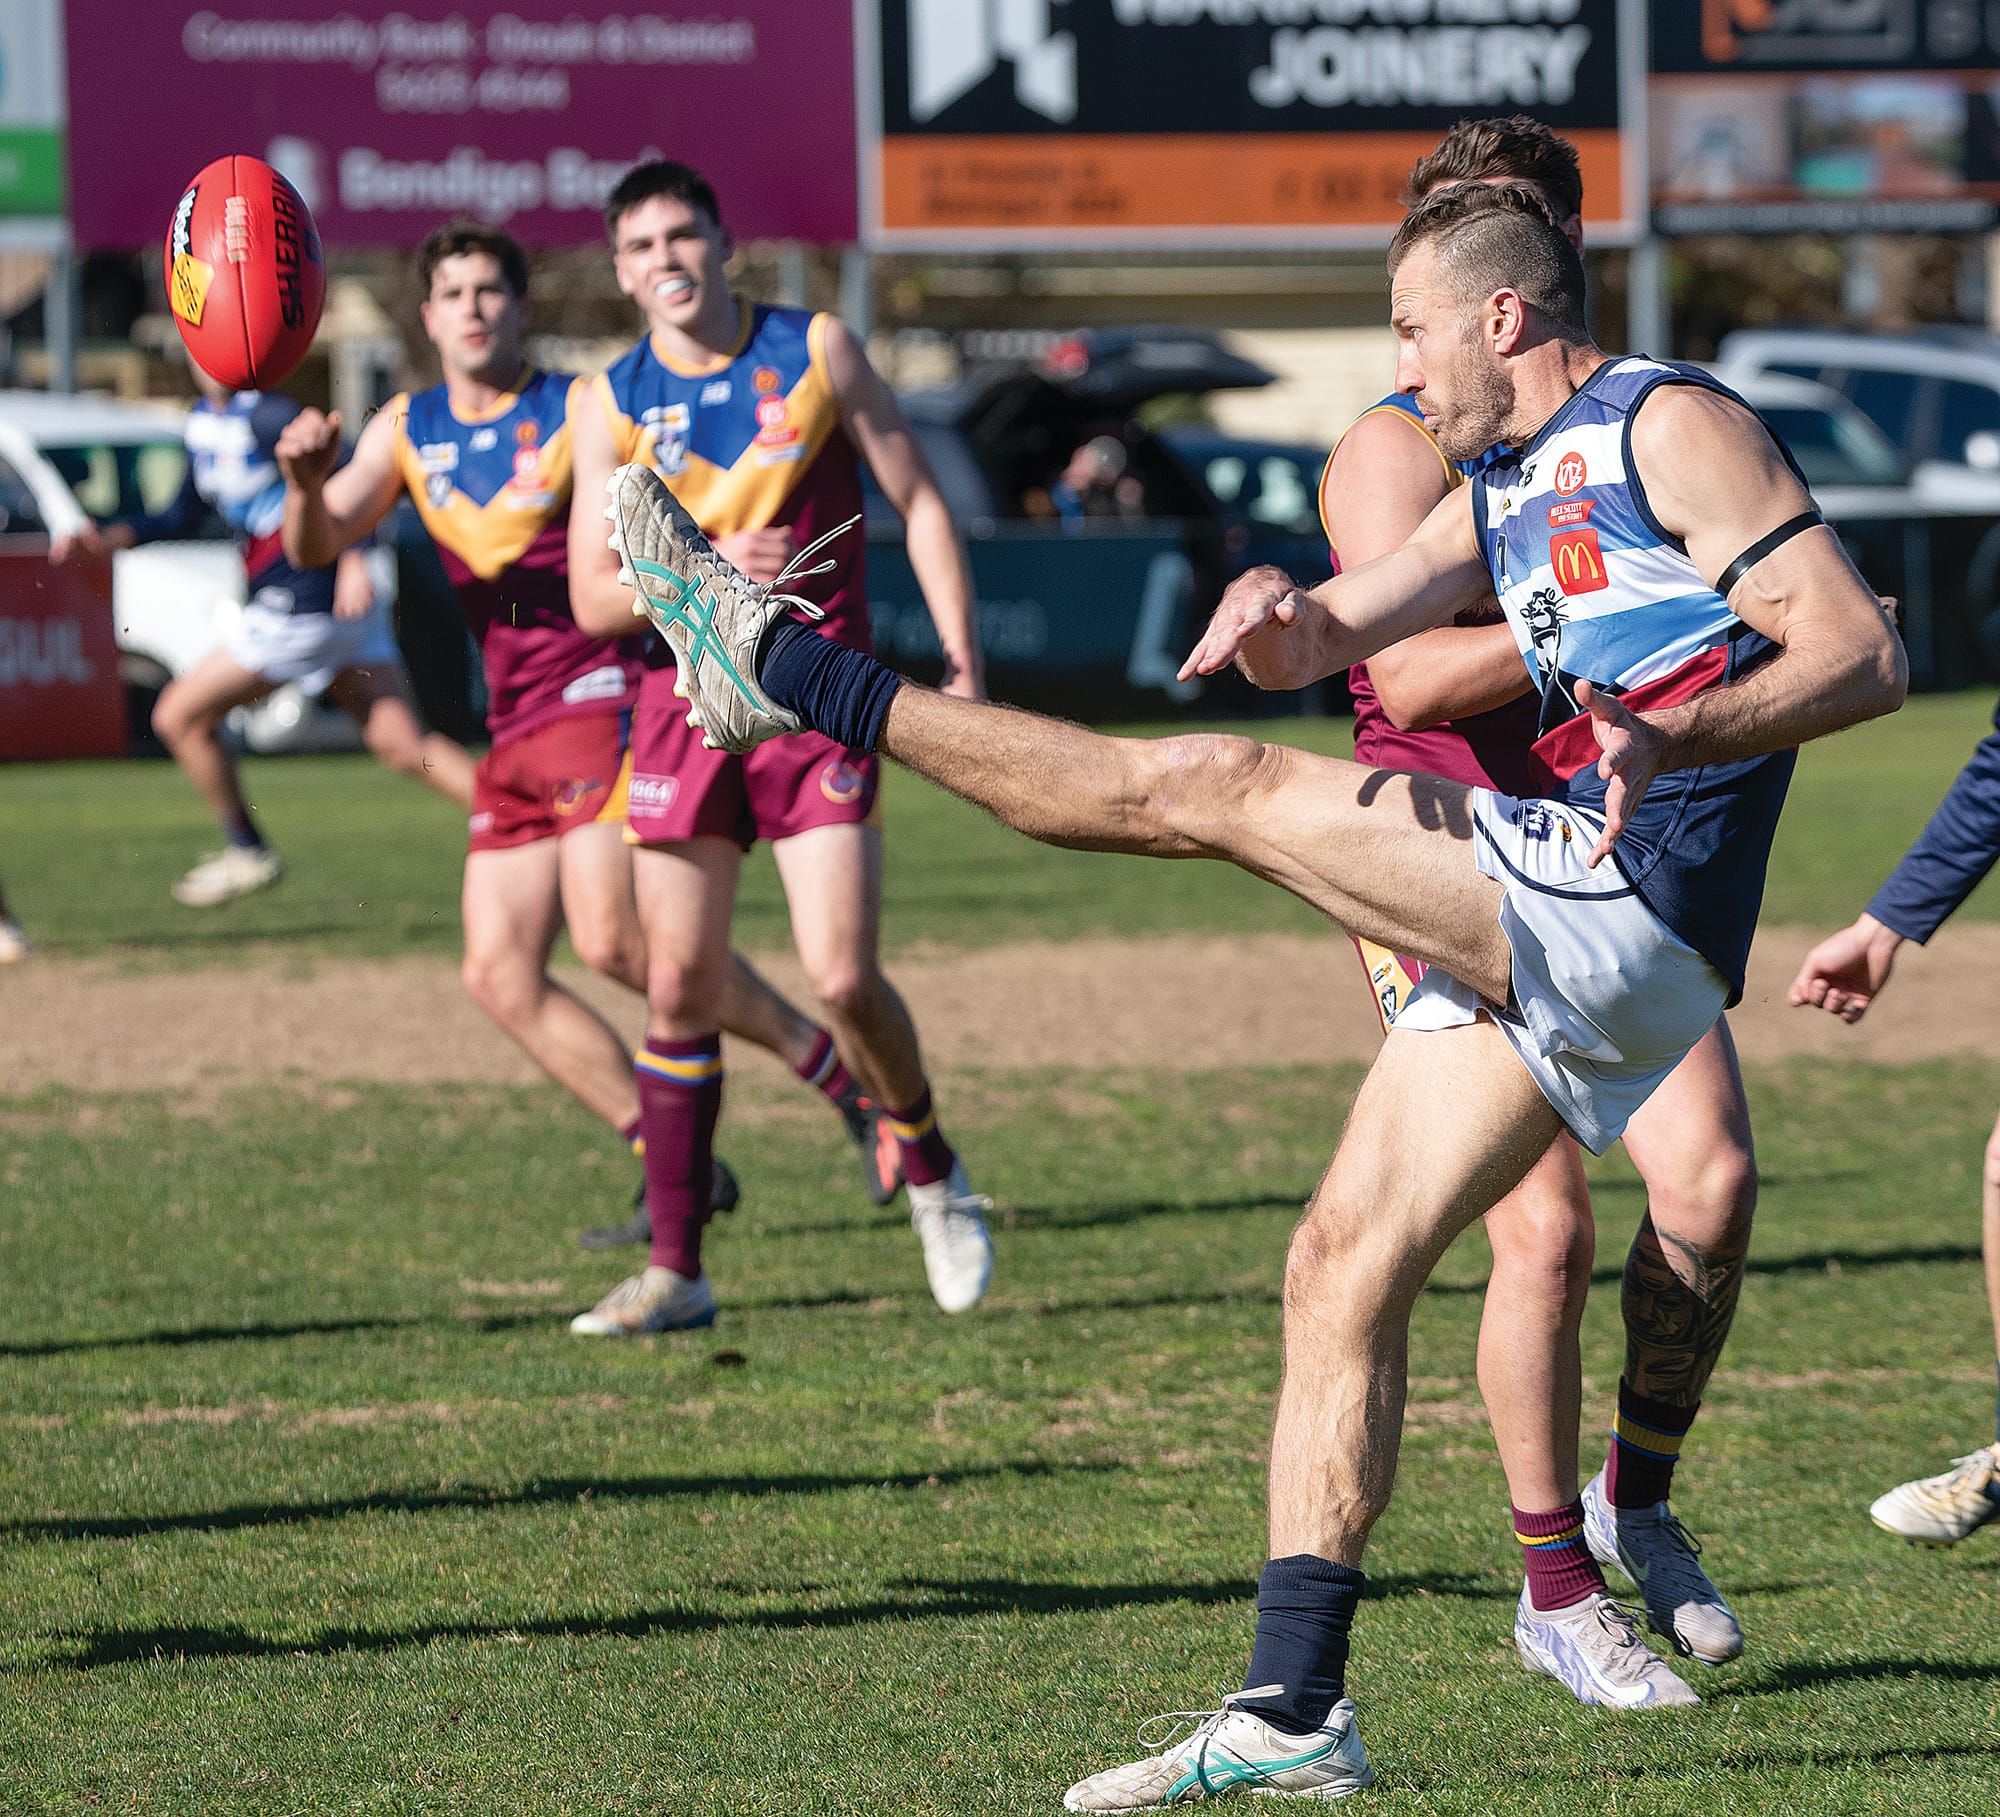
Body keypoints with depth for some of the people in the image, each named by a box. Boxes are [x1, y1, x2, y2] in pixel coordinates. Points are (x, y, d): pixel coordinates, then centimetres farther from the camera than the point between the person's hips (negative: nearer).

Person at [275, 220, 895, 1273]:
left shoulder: (581, 408, -3)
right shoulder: (405, 433, 12)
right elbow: (318, 547, 3)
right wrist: (305, 482, -21)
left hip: (602, 699, -7)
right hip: (514, 736, 7)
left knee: (613, 937, -22)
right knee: (498, 973, -2)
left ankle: (840, 1073, -9)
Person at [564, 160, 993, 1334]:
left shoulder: (816, 351, 0)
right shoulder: (611, 405, 3)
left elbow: (918, 499, 3)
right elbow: (594, 596, 1)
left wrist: (962, 655, -6)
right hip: (687, 701, 2)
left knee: (844, 979, -12)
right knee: (681, 992, 0)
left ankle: (931, 1167, 17)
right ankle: (677, 1268, 8)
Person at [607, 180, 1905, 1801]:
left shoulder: (1671, 424, -4)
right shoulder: (1507, 490, 25)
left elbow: (1864, 657, -13)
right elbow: (1333, 636, 18)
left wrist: (1672, 736, -29)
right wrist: (1282, 616, -7)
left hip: (1621, 909, -10)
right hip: (1553, 937, 10)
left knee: (1216, 788, -14)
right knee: (1343, 1273, 5)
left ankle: (786, 667, -8)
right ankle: (1294, 1713, 5)